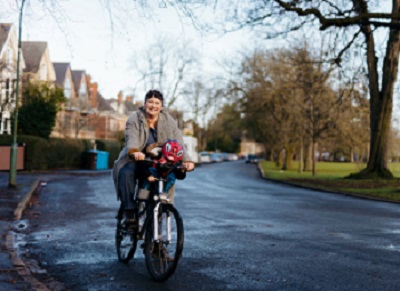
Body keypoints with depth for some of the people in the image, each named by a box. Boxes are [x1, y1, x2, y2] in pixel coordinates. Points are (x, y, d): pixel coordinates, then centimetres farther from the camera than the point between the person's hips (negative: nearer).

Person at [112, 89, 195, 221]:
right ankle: (129, 212, -22)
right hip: (136, 161, -2)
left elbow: (178, 143, -9)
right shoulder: (134, 119, -4)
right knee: (126, 173, -29)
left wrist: (186, 160, -27)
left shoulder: (169, 121, 2)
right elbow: (132, 138, -23)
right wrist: (134, 151, -47)